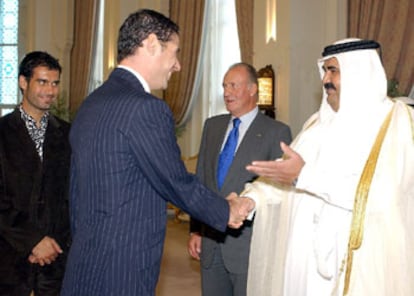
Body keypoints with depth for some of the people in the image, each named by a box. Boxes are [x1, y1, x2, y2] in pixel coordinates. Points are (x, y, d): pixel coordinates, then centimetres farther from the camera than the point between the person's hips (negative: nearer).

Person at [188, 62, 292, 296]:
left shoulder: (276, 132, -7)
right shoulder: (212, 126, 9)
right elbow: (200, 180, 10)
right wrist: (195, 229, 7)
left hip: (248, 243, -5)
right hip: (210, 240, 5)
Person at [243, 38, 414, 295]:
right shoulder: (320, 122, 11)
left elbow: (380, 194, -23)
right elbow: (285, 173, 7)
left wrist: (305, 176, -23)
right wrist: (250, 199, -11)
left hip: (364, 264, -5)